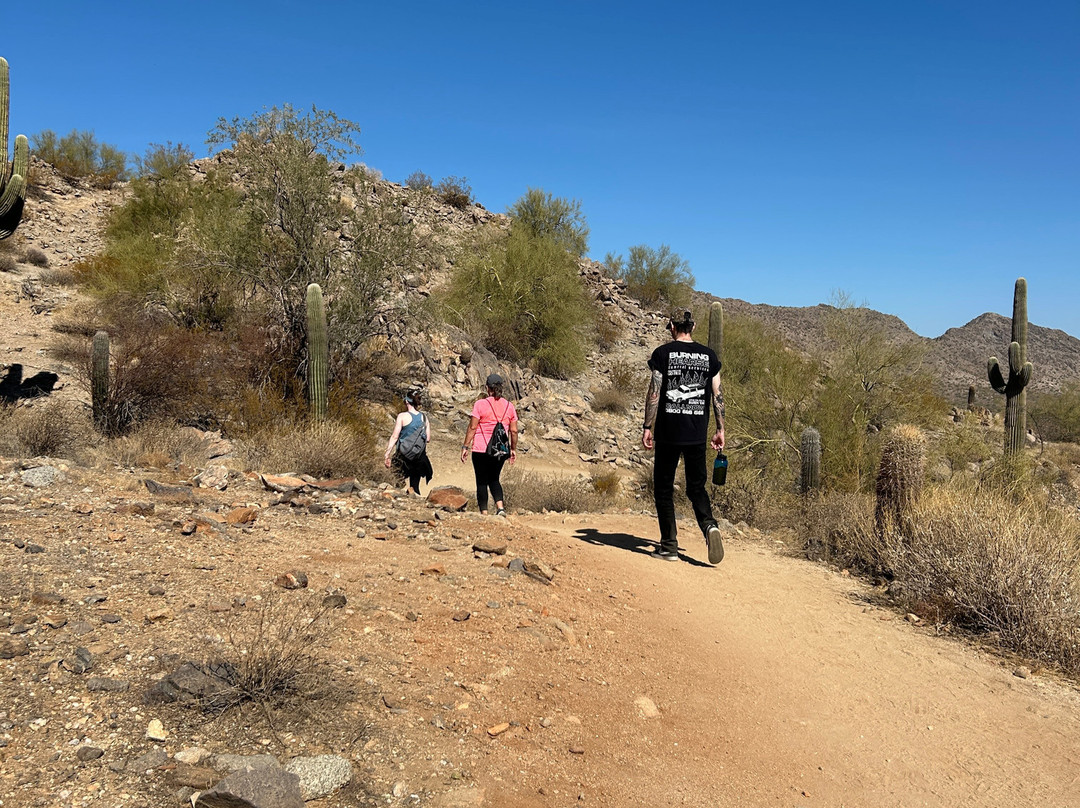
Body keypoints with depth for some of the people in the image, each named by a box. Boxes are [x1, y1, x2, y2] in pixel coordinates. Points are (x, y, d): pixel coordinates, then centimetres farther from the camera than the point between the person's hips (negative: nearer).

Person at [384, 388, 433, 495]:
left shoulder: (403, 416, -8)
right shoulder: (424, 417, 3)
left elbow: (394, 437, -9)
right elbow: (428, 438, 6)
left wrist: (387, 455, -5)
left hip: (404, 455, -3)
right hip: (420, 456, 4)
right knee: (415, 484, 11)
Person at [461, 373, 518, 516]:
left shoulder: (480, 404, -7)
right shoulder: (509, 406, 5)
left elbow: (472, 427, -9)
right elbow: (514, 431, 6)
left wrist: (465, 446, -4)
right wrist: (513, 449, 16)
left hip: (481, 449, -4)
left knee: (482, 482, 6)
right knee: (494, 479, 19)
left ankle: (484, 513, 5)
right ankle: (500, 507, 1)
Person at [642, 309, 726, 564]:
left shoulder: (663, 353, -3)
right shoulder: (709, 355, 7)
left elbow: (654, 393, -7)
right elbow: (718, 394, 6)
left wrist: (647, 427, -2)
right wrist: (720, 429, 13)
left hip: (668, 432, -3)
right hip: (697, 434, 3)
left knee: (664, 488, 8)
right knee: (697, 486, 14)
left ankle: (669, 546, 8)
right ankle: (709, 525, -13)